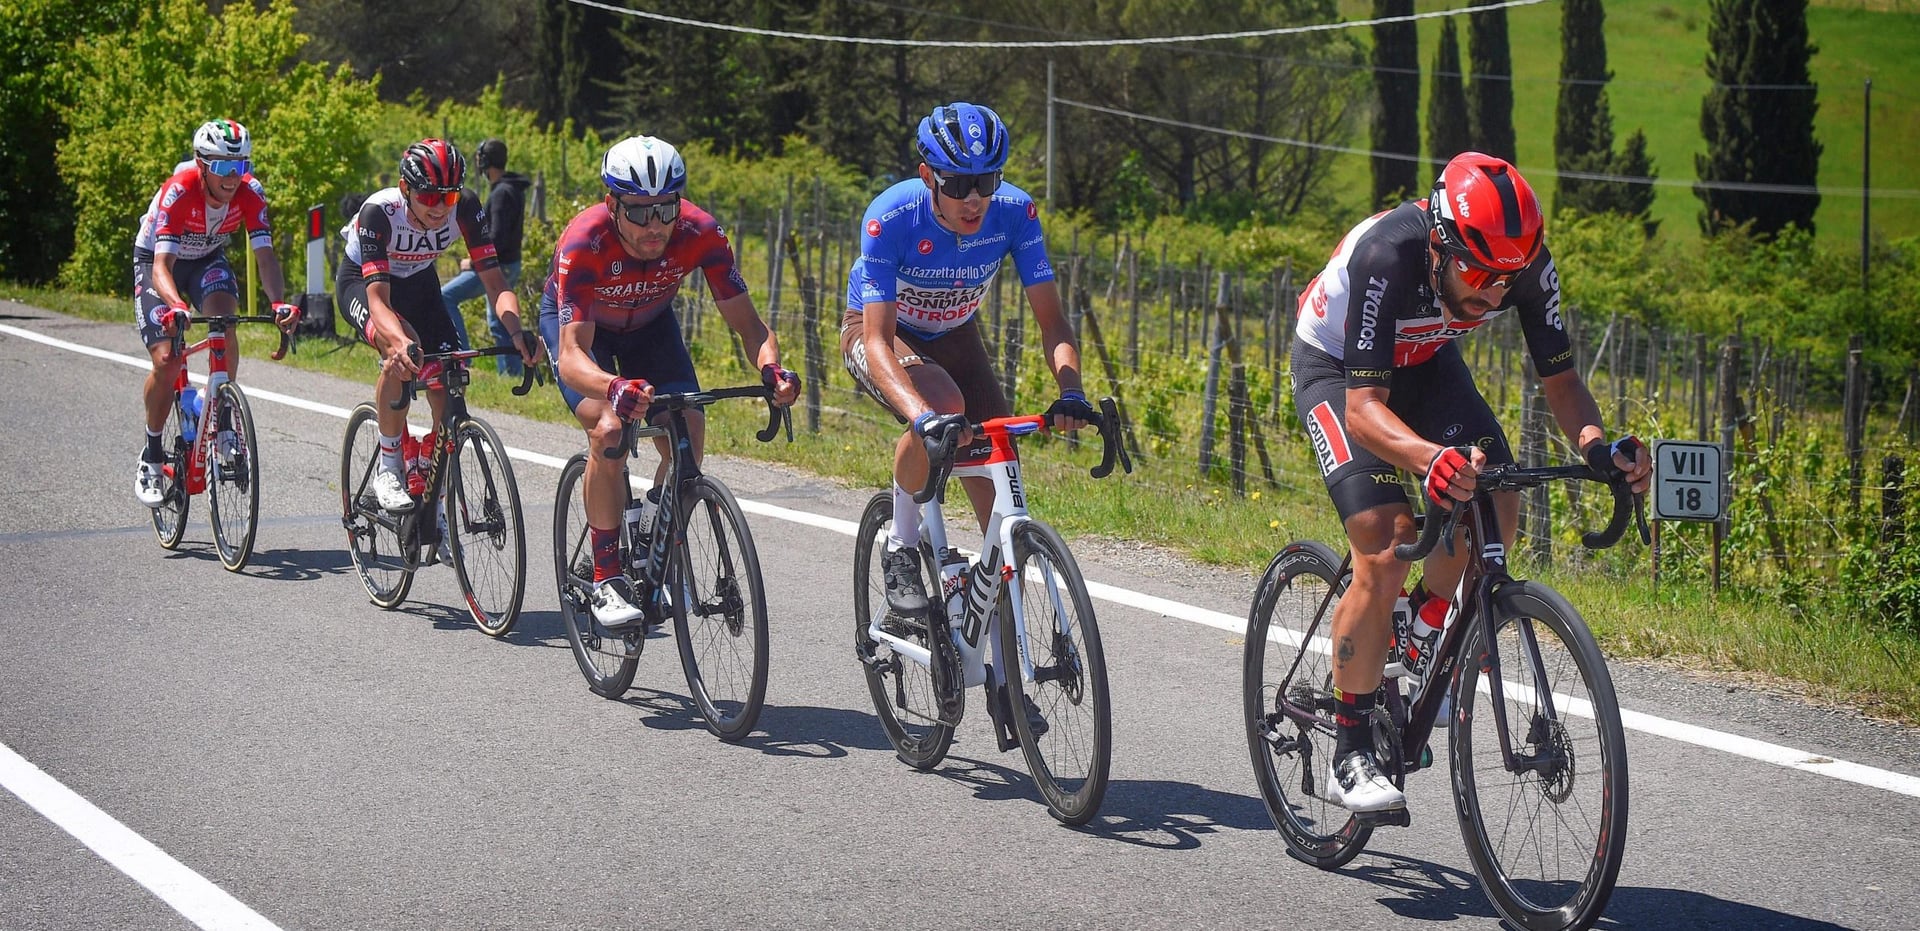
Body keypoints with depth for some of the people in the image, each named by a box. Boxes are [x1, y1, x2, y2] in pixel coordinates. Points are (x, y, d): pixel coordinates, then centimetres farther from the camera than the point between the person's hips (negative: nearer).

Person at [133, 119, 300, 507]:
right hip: (156, 260, -3)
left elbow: (265, 255, -30)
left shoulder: (249, 192, -24)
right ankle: (152, 457, 4)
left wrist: (279, 302, -48)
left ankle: (221, 427, -14)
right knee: (166, 360, -15)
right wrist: (176, 305, -61)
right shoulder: (179, 191, -34)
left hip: (207, 260, 3)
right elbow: (162, 264, -41)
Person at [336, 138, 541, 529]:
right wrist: (401, 342, -64)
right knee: (401, 353, -36)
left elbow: (494, 282, -28)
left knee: (447, 393, -10)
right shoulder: (379, 212, -37)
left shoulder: (465, 210, -28)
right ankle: (388, 468, -20)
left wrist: (517, 330, -48)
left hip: (418, 282, 4)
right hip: (362, 282, -4)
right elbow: (378, 298, -44)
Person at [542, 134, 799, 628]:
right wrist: (613, 388, -67)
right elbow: (571, 356, -46)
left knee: (688, 433, -18)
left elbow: (747, 322, -27)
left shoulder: (700, 233, -31)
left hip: (649, 321, 3)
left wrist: (771, 369, -49)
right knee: (608, 429, -27)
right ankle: (606, 579, -15)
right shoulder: (585, 243, -39)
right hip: (574, 319, -3)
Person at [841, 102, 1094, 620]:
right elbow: (878, 342, -39)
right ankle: (901, 550, -14)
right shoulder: (891, 218, -34)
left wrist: (1071, 392, -42)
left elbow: (1051, 321, -23)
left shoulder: (1014, 212, -26)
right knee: (943, 407, -37)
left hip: (952, 337, 4)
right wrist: (922, 416, -56)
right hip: (877, 334, -4)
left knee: (1000, 484, -12)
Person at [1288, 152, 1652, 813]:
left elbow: (1559, 377, -16)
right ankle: (1350, 755, -8)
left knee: (1497, 504, -19)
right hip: (1338, 367, -5)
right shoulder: (1387, 257, -40)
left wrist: (1597, 445, -37)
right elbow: (1364, 407, -41)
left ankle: (1422, 634, 11)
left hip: (1424, 362, 5)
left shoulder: (1527, 265, -26)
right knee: (1382, 555, -20)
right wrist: (1431, 458, -60)